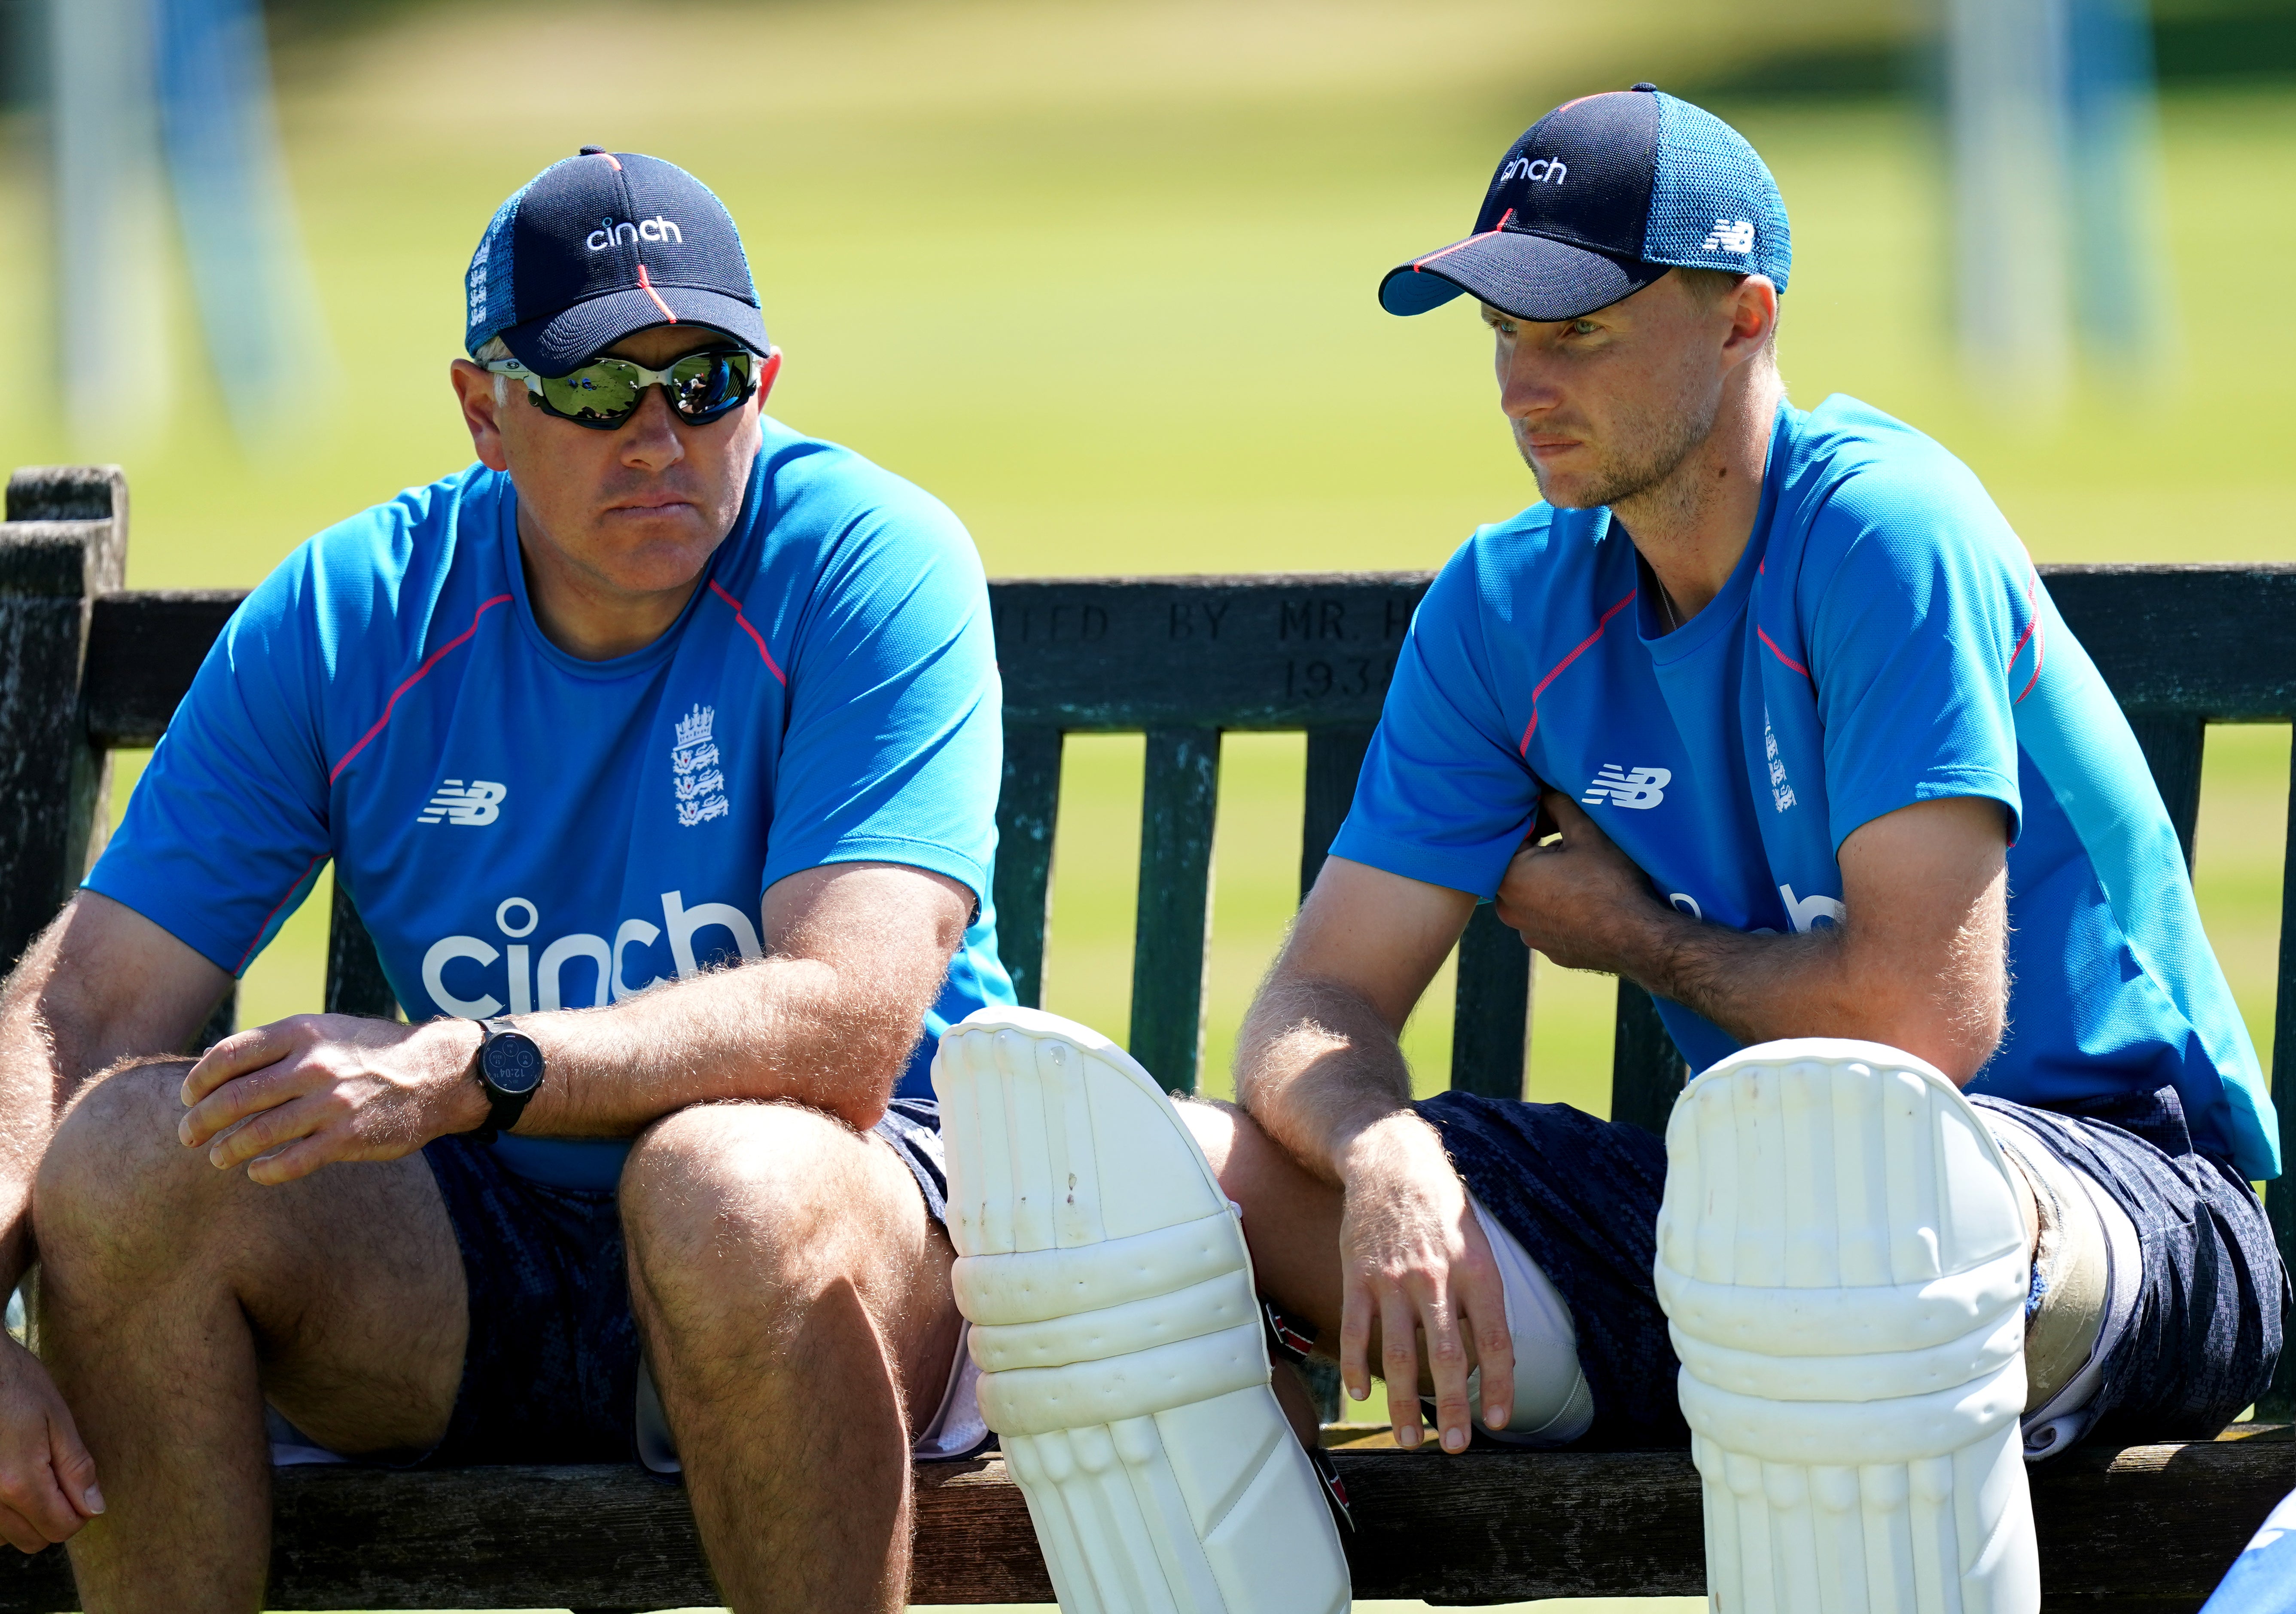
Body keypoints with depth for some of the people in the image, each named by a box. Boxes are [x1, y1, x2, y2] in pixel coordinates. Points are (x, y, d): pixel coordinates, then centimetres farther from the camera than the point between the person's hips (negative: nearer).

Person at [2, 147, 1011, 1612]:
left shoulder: (869, 563, -12)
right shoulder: (341, 619, -1)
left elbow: (844, 1024, -24)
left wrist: (464, 1071, -38)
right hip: (481, 1265, 4)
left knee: (732, 1176, -37)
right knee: (124, 1147, -22)